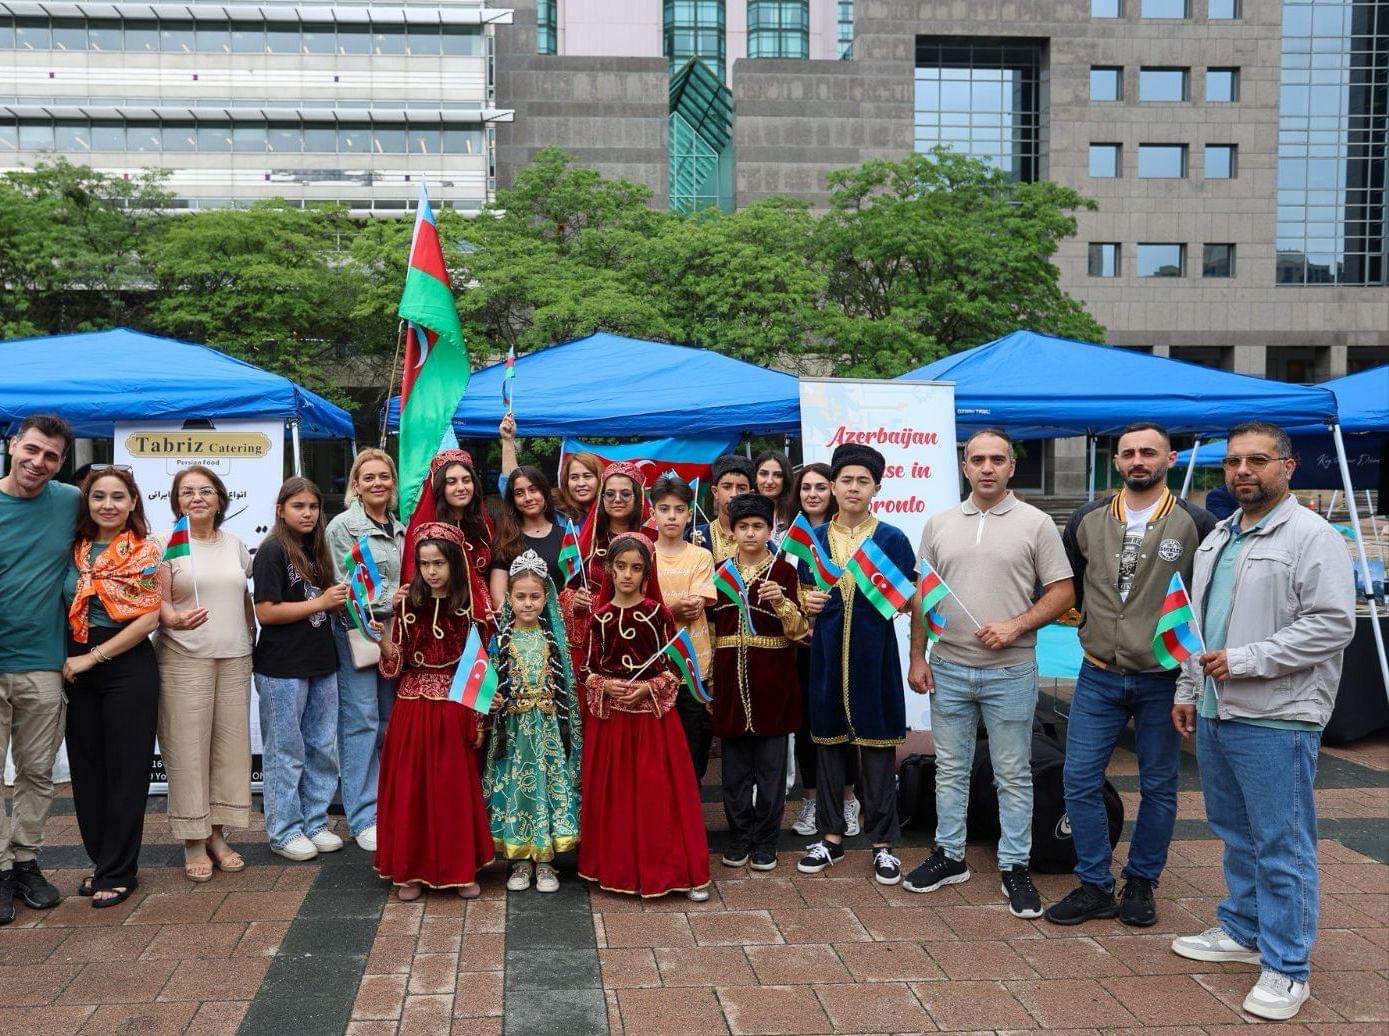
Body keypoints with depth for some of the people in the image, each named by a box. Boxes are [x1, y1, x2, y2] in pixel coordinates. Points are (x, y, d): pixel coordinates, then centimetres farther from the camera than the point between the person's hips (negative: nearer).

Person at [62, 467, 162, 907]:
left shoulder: (145, 551, -4)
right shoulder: (74, 549, 9)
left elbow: (148, 618, -11)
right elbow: (61, 606, 14)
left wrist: (93, 657, -13)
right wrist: (66, 660, -2)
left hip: (129, 668, -5)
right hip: (77, 669, 5)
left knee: (125, 769, 1)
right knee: (86, 767, 10)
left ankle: (118, 871, 10)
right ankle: (101, 860, 24)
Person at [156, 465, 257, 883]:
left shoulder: (235, 543, 14)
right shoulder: (167, 544, 0)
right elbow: (158, 601, -7)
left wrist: (251, 639, 15)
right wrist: (173, 619, -28)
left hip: (235, 659, 5)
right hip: (185, 659, -4)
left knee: (231, 746, 5)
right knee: (188, 749, -4)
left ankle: (216, 833, 17)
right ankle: (193, 842, 6)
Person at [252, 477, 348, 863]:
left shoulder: (315, 549, 12)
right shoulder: (272, 552, -10)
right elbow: (266, 612, -17)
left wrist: (341, 600, 3)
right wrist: (320, 602, -15)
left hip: (321, 662, 7)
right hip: (283, 668, -7)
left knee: (322, 748, 12)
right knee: (286, 753, 2)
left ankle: (314, 823, 23)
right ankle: (284, 832, 13)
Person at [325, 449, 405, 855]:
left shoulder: (400, 529, 13)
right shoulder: (343, 526, -5)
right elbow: (346, 587, -8)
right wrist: (391, 599, -16)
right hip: (356, 633, -6)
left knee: (390, 722, 11)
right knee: (361, 722, -4)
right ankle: (363, 818, 3)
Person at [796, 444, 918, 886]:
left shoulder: (893, 539, 1)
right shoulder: (813, 538, 8)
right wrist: (807, 600, -4)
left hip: (874, 651, -2)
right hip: (827, 650, 3)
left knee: (876, 742, 2)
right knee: (828, 739, 9)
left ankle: (882, 842, 13)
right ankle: (830, 836, 21)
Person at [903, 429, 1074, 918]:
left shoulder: (1036, 523, -3)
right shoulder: (940, 524, 7)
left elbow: (1062, 593, -3)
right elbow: (922, 596, 10)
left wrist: (1016, 626, -16)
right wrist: (917, 656, 4)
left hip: (1010, 671, -3)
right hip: (948, 668, 3)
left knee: (1014, 776, 6)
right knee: (950, 768, 13)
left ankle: (1015, 868, 17)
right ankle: (950, 856, 26)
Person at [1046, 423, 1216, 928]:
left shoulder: (1195, 524, -4)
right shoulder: (1087, 520, 4)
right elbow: (1066, 584, 17)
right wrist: (1088, 630, 9)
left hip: (1163, 679, -2)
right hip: (1099, 677, 2)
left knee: (1158, 787, 9)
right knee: (1080, 781, 1)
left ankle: (1141, 883, 25)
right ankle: (1095, 886, 14)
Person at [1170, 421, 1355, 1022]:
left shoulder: (1312, 537, -11)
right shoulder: (1218, 539, 15)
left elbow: (1332, 624, -18)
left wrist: (1245, 659, -19)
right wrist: (1188, 690, 19)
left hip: (1276, 722, -8)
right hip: (1215, 713, 8)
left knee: (1282, 847, -1)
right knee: (1236, 835, 19)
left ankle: (1286, 968, 9)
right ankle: (1242, 932, 34)